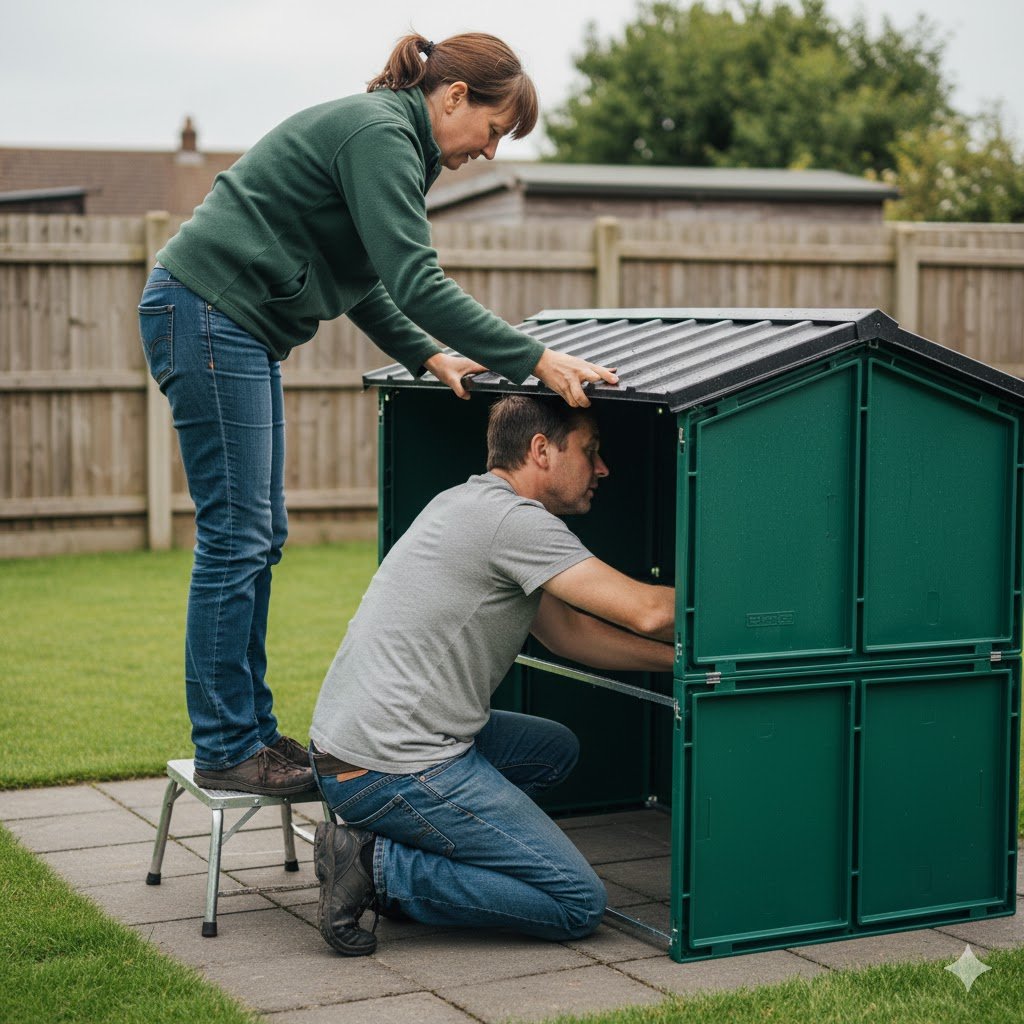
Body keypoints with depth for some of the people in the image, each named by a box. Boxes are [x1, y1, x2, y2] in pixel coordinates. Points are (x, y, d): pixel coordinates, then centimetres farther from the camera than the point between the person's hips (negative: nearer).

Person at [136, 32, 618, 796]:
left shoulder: (383, 135, 17)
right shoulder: (380, 136, -15)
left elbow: (362, 278, 22)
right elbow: (415, 281, -25)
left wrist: (427, 356, 12)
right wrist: (533, 360, -25)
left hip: (237, 328, 11)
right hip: (207, 313, -11)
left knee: (260, 535, 11)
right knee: (237, 537, -7)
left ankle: (251, 729, 18)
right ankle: (226, 750, 0)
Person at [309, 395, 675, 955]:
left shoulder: (469, 502, 17)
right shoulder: (514, 520, -14)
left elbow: (565, 631, 21)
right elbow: (646, 612, -19)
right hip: (395, 770, -10)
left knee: (555, 748, 27)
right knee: (579, 903, -4)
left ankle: (399, 852, 12)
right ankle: (380, 867, -7)